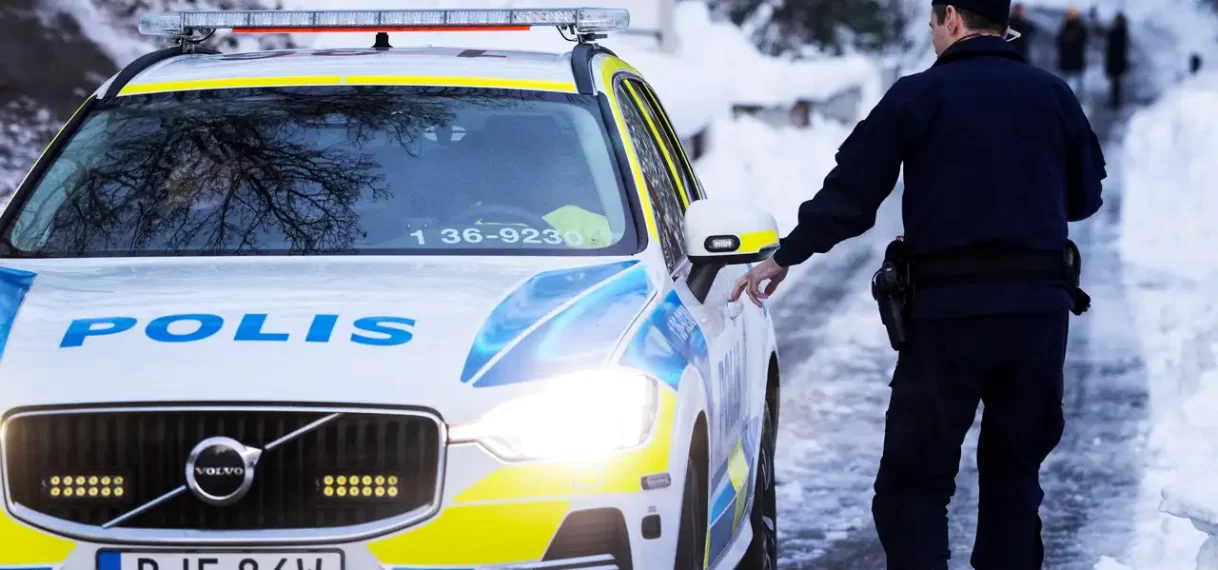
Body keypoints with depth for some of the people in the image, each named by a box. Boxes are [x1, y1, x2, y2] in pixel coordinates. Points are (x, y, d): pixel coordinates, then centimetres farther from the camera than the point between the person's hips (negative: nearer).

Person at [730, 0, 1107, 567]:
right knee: (1014, 473, 15)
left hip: (948, 310, -3)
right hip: (1040, 308, 3)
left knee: (913, 481, 4)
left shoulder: (917, 97, -3)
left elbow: (848, 195, -1)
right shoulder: (1053, 96, 6)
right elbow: (1085, 195, 15)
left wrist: (783, 258, 11)